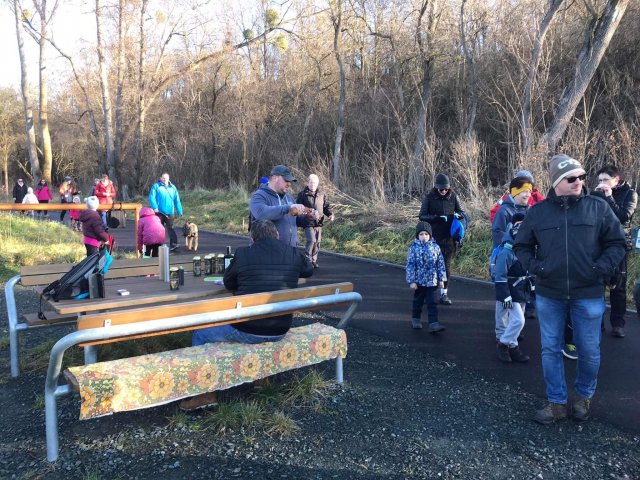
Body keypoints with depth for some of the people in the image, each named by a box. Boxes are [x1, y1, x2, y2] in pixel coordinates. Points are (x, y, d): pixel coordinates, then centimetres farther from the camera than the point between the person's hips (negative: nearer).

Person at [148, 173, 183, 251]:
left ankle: (173, 244, -15)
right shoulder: (156, 186, 4)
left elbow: (177, 200, 12)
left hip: (170, 212, 1)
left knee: (170, 228, -9)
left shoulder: (172, 187, 12)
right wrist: (155, 207, -18)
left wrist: (179, 211, 8)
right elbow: (151, 197, -6)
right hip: (159, 212, -1)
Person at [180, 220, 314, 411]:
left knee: (200, 334, 17)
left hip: (248, 331, -5)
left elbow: (228, 284, 8)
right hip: (280, 331, 5)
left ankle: (206, 393, 17)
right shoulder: (294, 254, -1)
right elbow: (309, 270, 22)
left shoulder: (243, 254, -9)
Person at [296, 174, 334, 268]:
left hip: (318, 222, 5)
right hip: (308, 222, -4)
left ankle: (314, 261, 24)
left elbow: (326, 206, 15)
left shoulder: (322, 194, 8)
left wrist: (330, 214, -1)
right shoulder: (302, 194, -1)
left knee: (317, 242, 10)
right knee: (311, 240, -17)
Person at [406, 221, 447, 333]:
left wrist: (442, 279, 4)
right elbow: (410, 265, -7)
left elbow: (441, 264, 5)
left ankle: (433, 323, -2)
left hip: (432, 281, 1)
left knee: (432, 303, -1)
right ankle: (415, 319, 33)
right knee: (418, 302, 16)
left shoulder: (435, 247, -1)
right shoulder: (413, 248, -7)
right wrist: (411, 281, -10)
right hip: (419, 281, -1)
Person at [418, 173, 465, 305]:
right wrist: (437, 218, -19)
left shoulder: (453, 196, 4)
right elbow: (422, 216, -4)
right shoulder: (429, 197, -2)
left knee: (446, 265, 6)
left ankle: (444, 293, 15)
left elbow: (461, 212, 11)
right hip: (434, 237, -2)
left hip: (449, 237, 2)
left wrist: (457, 215, -13)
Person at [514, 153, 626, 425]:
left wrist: (602, 268, -11)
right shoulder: (538, 211, 1)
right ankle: (557, 404, 22)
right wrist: (534, 267, -6)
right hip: (549, 295, 1)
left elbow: (617, 243, 2)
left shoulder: (598, 207, -2)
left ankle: (584, 398, 35)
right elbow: (521, 246, 9)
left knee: (588, 350, 11)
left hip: (589, 295, -1)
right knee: (550, 349, 8)